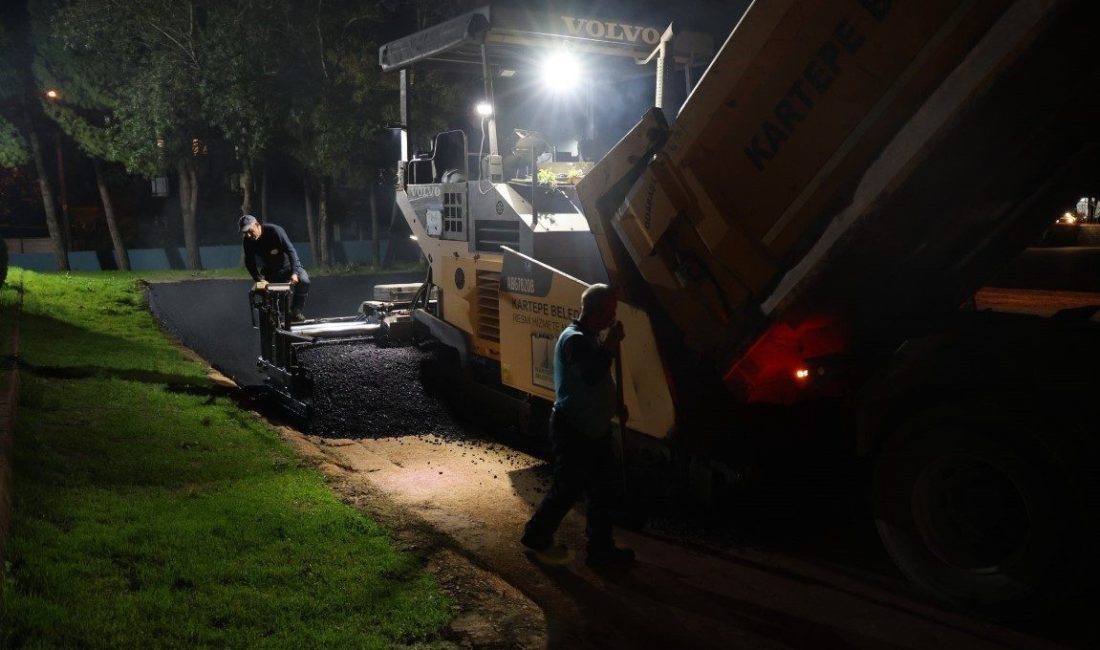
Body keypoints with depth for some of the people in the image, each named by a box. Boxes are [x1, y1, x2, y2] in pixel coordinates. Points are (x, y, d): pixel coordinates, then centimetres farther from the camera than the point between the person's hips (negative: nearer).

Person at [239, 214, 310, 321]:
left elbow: (291, 250, -30)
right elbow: (250, 263, -8)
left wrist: (294, 273, -41)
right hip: (269, 271, 4)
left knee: (303, 281, -28)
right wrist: (259, 279, -25)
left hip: (288, 265, -4)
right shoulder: (247, 242, -13)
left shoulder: (275, 231, -27)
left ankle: (296, 311, -14)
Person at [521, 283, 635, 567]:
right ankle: (537, 538, 22)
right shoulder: (574, 339, -19)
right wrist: (611, 343, -26)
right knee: (567, 489, 2)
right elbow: (591, 375, -34)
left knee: (603, 490, 12)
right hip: (573, 430, -10)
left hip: (593, 429, 10)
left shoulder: (589, 338, 12)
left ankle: (601, 548, 23)